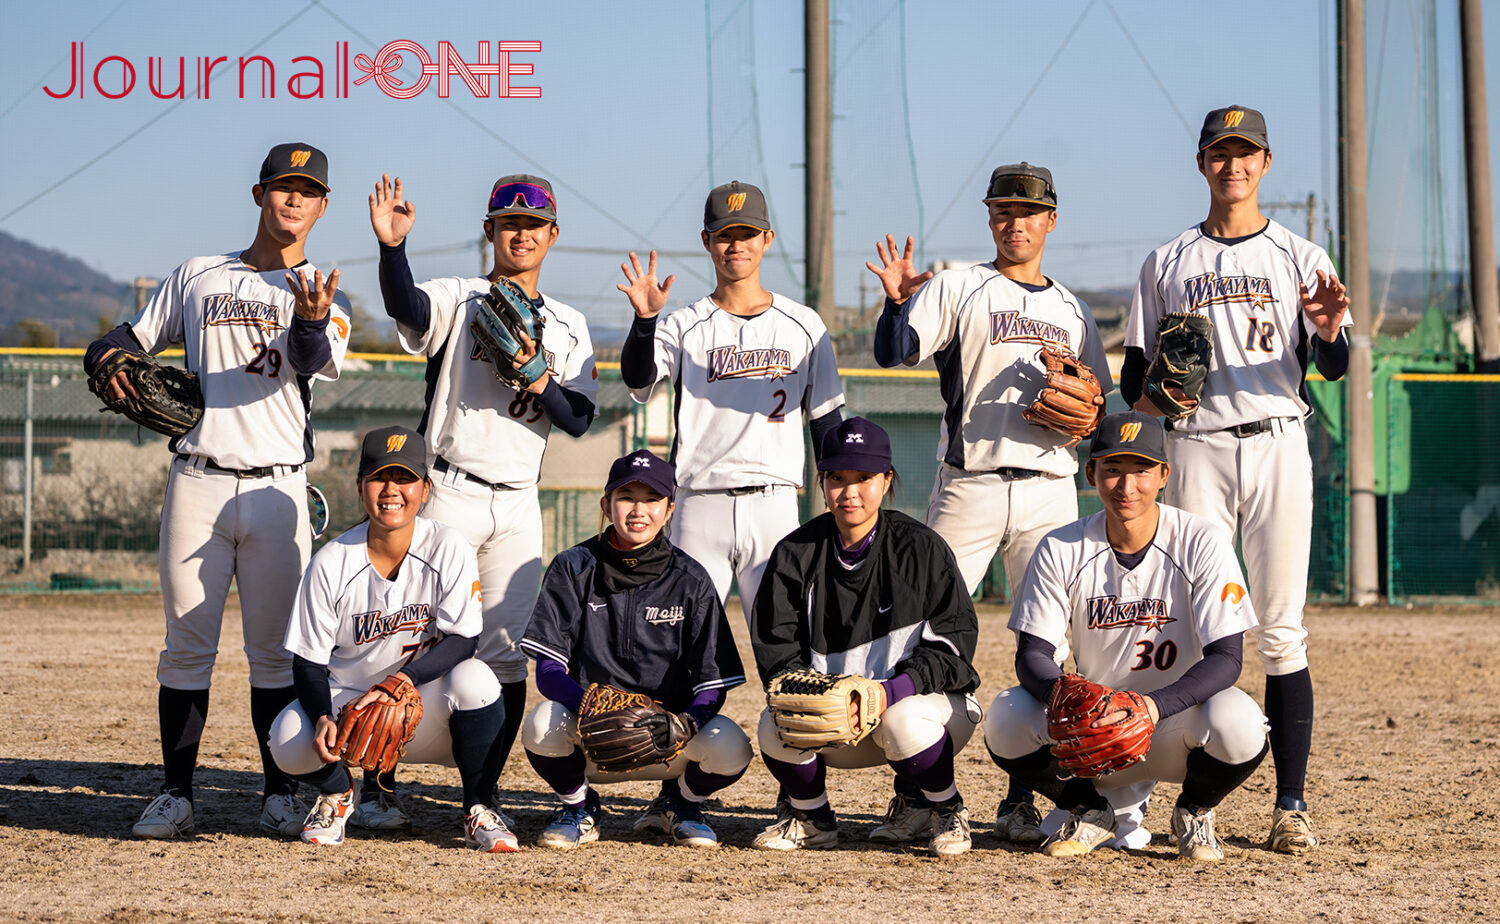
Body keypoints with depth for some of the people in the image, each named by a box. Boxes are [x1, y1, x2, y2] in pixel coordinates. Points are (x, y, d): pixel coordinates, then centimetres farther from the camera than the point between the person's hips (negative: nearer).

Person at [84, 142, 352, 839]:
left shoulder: (324, 298, 7)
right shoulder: (196, 278, 14)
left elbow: (315, 363, -14)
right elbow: (129, 338, 19)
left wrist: (311, 320, -37)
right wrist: (109, 360, -6)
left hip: (276, 490, -1)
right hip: (196, 484, 1)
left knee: (275, 649, 2)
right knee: (187, 643, 0)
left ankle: (280, 795, 8)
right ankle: (174, 795, 3)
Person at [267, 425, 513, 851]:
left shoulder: (448, 548, -10)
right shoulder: (331, 562, -8)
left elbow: (462, 641, -15)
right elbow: (309, 658, -5)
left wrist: (399, 683, -31)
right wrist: (323, 717, -26)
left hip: (426, 711, -1)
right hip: (348, 703, 1)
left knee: (474, 680, -33)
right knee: (290, 740, -29)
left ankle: (478, 809, -9)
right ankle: (337, 792, 10)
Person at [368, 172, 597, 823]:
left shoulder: (567, 326, 13)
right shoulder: (457, 300, 2)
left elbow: (578, 420, 5)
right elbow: (406, 305, -23)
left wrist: (536, 377, -13)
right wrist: (391, 246, -42)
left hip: (518, 506, 3)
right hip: (448, 494, -3)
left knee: (507, 654, 0)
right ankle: (378, 787, 4)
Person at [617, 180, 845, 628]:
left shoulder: (803, 325, 10)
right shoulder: (684, 326, 6)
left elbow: (827, 421, 13)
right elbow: (638, 379, -13)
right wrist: (645, 319, -31)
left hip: (775, 506, 1)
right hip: (701, 506, -1)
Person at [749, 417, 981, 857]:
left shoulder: (920, 547, -6)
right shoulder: (796, 553, 2)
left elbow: (953, 643, -11)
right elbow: (776, 647, -3)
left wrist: (891, 691, -28)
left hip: (925, 698, -2)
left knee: (904, 722, -36)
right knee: (777, 725, -26)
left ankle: (945, 810, -4)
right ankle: (813, 819, 4)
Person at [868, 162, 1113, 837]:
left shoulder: (1072, 312, 18)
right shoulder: (957, 288, 6)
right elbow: (895, 351, -9)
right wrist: (898, 301, -28)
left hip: (1049, 492, 3)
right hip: (968, 488, -3)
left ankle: (1021, 799, 5)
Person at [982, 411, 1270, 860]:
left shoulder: (1202, 543, -13)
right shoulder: (1062, 550, -6)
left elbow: (1226, 657, -20)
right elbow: (1033, 654, -9)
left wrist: (1152, 706, -38)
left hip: (1175, 722, -1)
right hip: (1092, 733, 2)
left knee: (1237, 722, -35)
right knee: (1006, 718, -26)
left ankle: (1193, 812, 2)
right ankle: (1093, 810, 5)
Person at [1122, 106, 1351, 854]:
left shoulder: (1300, 258, 10)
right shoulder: (1166, 264, 14)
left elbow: (1333, 368, 0)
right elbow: (1135, 378, 14)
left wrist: (1331, 333, -22)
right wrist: (1154, 396, -9)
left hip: (1277, 447, -1)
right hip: (1197, 448, 1)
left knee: (1281, 631, -4)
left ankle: (1291, 805, -3)